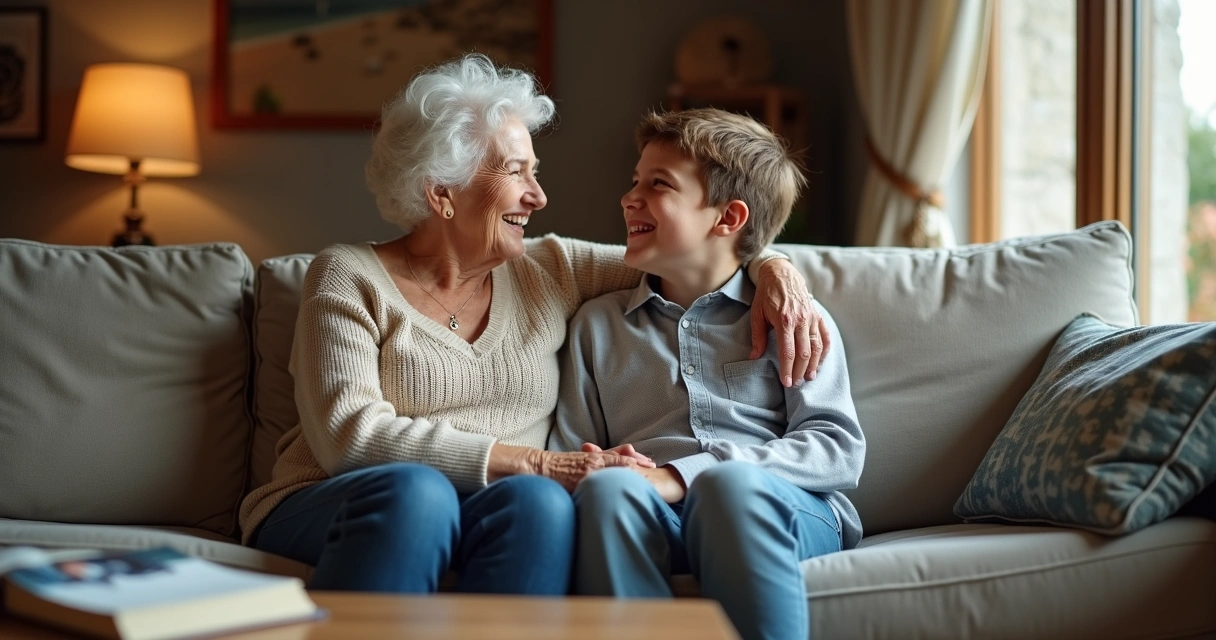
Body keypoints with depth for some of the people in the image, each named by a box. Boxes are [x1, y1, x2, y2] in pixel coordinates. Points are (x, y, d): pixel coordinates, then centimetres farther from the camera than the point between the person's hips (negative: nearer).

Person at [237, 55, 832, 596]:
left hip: (494, 522, 3)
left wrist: (773, 269, 0)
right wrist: (537, 462, -19)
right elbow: (348, 433, -13)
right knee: (414, 489, -37)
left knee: (537, 502, -32)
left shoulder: (548, 272, 14)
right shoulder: (349, 278, 2)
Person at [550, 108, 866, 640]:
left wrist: (681, 475, -12)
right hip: (647, 518, 2)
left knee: (732, 484, -37)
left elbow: (840, 450, 1)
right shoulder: (598, 323, 24)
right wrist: (589, 471, -8)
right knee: (607, 487, -33)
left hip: (773, 513, -1)